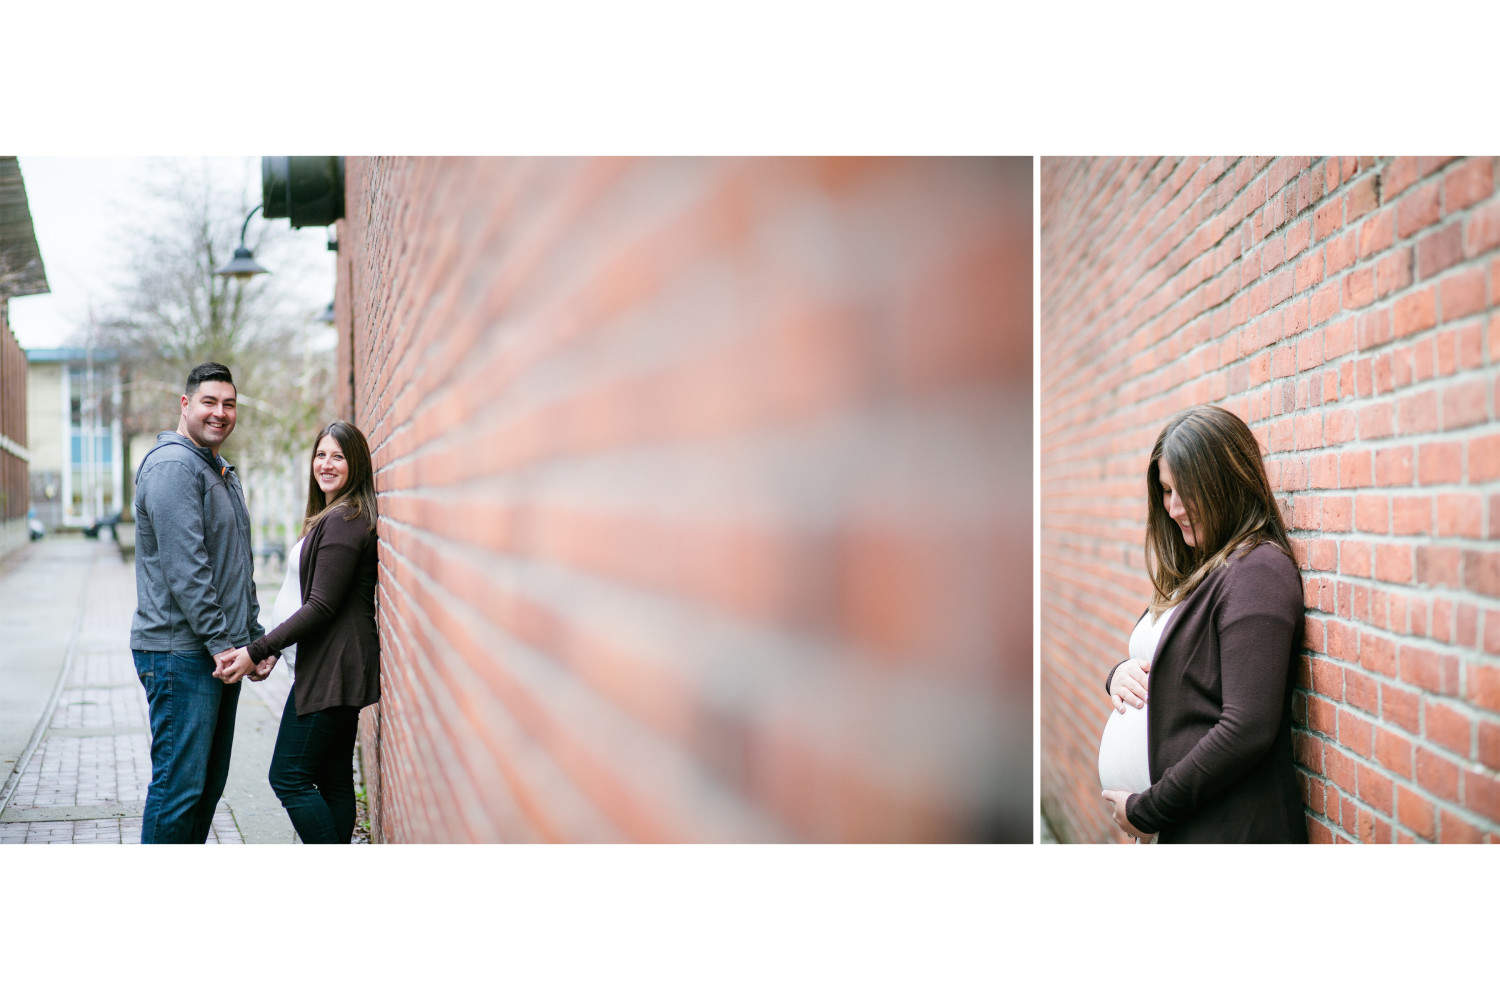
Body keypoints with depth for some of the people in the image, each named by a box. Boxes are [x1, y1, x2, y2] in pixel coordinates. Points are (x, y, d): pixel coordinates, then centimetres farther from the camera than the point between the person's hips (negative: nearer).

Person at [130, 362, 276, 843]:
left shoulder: (224, 473, 20)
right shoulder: (173, 465, -12)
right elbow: (186, 569, -19)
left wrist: (255, 639, 16)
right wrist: (222, 643, -19)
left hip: (222, 653, 10)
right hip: (180, 653, -10)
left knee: (209, 784, 14)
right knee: (178, 783, -7)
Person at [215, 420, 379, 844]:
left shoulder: (343, 521, -16)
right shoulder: (331, 518, 17)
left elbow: (321, 607, -20)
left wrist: (256, 651, -18)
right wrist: (272, 649, 13)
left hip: (331, 667, -10)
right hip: (340, 667, 10)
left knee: (289, 777, -5)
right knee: (333, 779, 12)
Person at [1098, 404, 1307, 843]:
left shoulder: (1257, 572, -15)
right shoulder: (1195, 572, 11)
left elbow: (1247, 731, -22)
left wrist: (1147, 810, -16)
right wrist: (1120, 674, -4)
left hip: (1230, 831, -8)